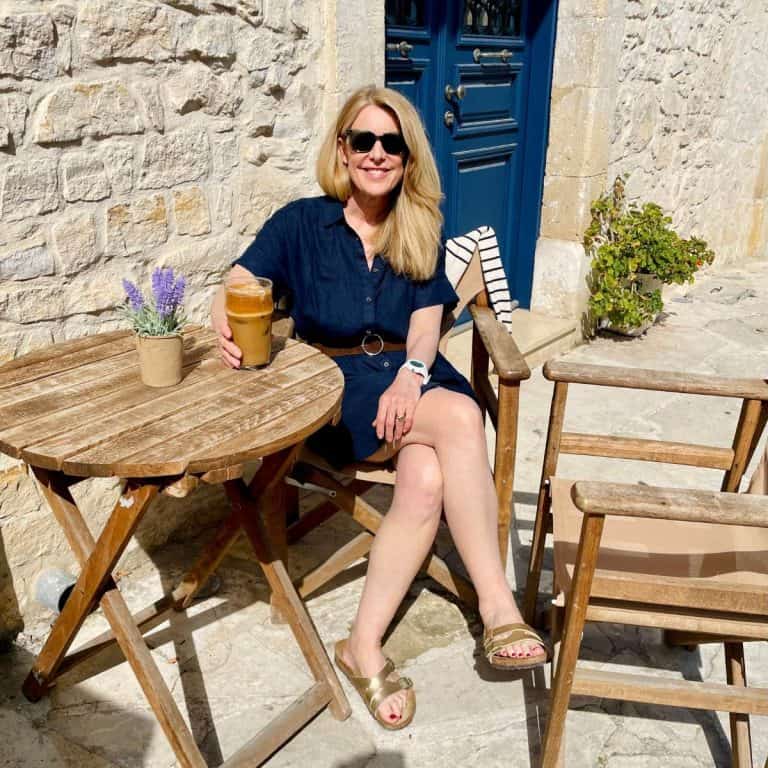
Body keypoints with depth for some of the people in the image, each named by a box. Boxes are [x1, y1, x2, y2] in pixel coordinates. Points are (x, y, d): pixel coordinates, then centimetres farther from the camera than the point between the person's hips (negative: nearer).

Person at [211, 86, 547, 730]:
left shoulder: (422, 234, 12)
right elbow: (230, 295, -2)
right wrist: (230, 331, -27)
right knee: (461, 416, -32)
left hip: (410, 379, 3)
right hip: (336, 388, -3)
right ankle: (499, 608, -26)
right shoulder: (301, 224, 4)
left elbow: (425, 326, 3)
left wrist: (411, 376, -20)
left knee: (428, 481, -32)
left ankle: (364, 646, -21)